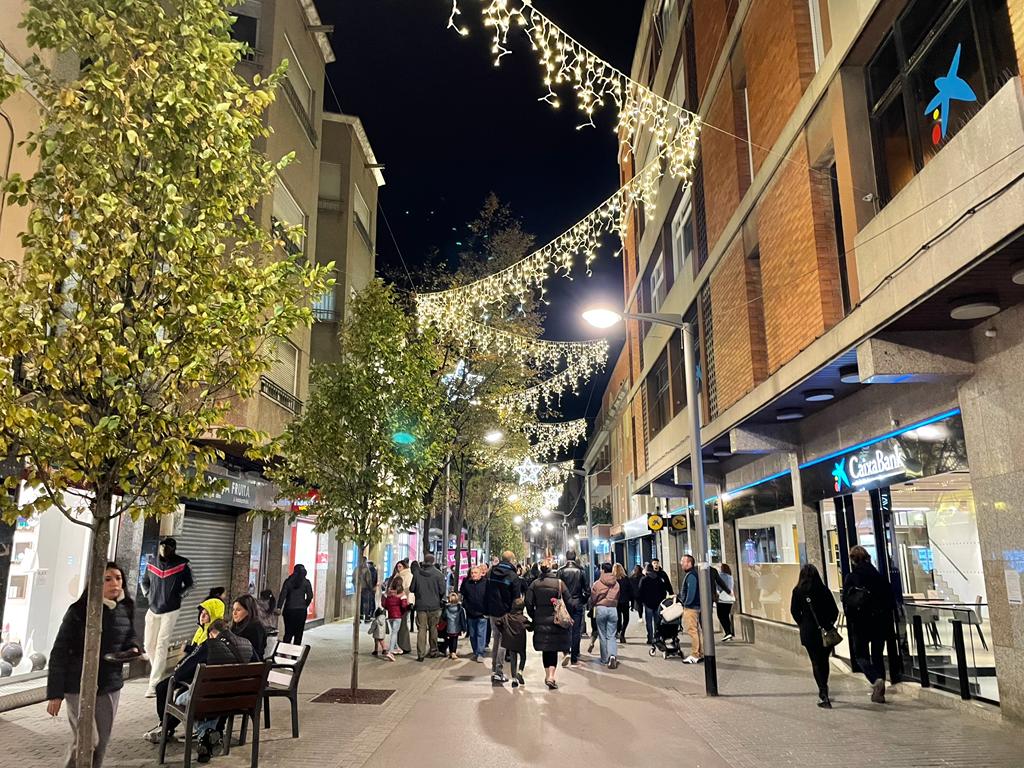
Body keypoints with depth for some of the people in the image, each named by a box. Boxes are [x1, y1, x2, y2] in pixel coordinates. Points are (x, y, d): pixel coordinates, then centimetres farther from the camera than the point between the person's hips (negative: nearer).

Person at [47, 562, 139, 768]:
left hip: (111, 685, 5)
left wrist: (133, 649, -7)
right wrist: (55, 693, -11)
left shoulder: (126, 609, 0)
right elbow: (60, 653, -10)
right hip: (80, 685, -5)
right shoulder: (78, 611, -14)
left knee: (102, 742, 12)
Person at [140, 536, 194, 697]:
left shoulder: (182, 565, -8)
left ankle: (153, 684, -10)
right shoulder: (151, 565, 3)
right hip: (153, 609, 5)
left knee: (161, 645, -9)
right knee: (149, 645, 10)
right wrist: (148, 595, 7)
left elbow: (189, 584, 4)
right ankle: (160, 672, 33)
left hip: (171, 610, -5)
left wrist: (179, 596, -6)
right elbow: (144, 582, 20)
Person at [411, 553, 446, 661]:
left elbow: (412, 589, 1)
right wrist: (440, 599, 13)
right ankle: (433, 651, 23)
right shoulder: (438, 574, -9)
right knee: (433, 628, 13)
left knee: (421, 629, 2)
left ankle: (421, 654, -3)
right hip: (434, 606, 0)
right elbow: (442, 591, -7)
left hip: (421, 605, 0)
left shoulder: (417, 573, -4)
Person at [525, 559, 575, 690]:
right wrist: (571, 615, 6)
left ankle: (547, 675, 23)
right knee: (554, 649, 4)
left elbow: (528, 602, -3)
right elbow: (569, 602, -8)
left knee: (545, 649, 15)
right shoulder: (559, 582, -7)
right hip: (556, 621, -2)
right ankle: (551, 676, -9)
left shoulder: (535, 584, 0)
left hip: (540, 621, 2)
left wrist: (534, 616, 10)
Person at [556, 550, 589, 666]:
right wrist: (584, 601, 13)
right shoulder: (581, 571, -3)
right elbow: (586, 589, -2)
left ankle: (567, 652, -10)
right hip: (578, 604, 1)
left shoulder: (561, 571, -6)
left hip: (564, 604, -1)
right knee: (576, 632, 6)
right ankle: (574, 659, 8)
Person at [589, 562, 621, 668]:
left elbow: (592, 599, 2)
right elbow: (617, 598, 9)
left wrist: (592, 607, 21)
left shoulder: (597, 584, -5)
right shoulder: (616, 584, 4)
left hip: (601, 609, -2)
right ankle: (612, 655, -18)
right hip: (613, 609, 2)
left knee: (603, 636, 10)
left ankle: (605, 659, 16)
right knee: (611, 636, 3)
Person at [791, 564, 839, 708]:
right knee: (824, 661, 17)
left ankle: (824, 695, -7)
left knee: (816, 662, 4)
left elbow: (794, 611, -5)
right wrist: (828, 624, 10)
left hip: (808, 631, -2)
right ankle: (823, 692, 28)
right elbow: (835, 610, -2)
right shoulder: (824, 589, -2)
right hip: (825, 631, 2)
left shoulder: (798, 591, -4)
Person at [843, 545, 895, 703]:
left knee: (861, 655, 9)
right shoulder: (878, 576, 0)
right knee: (878, 655, 15)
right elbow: (891, 601, 2)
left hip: (860, 623, -3)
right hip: (880, 623, 4)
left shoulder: (850, 578, -9)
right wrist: (888, 622, 11)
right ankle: (879, 693, 15)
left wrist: (851, 622, 1)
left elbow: (846, 603, -11)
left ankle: (876, 680, -17)